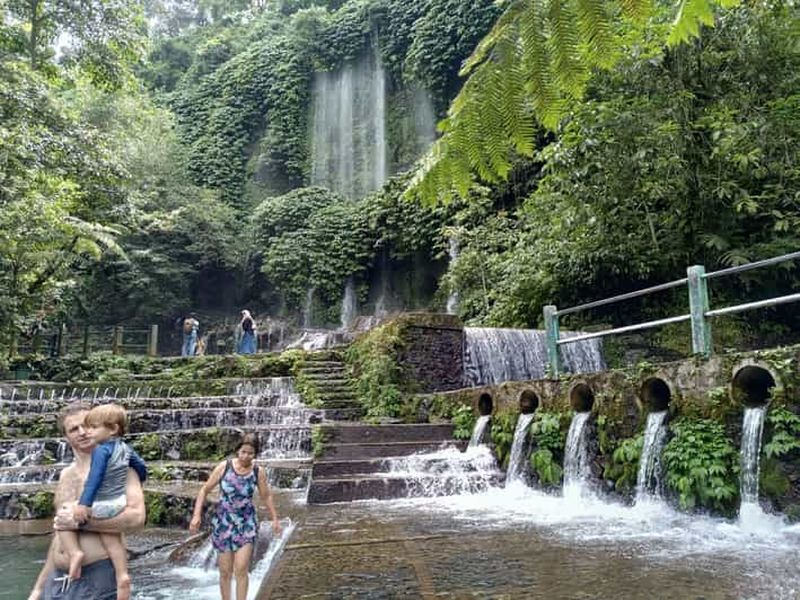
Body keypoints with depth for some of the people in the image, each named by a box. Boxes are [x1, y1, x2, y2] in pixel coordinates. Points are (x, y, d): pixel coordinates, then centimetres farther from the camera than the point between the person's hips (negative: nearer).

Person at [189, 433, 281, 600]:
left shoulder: (258, 472, -7)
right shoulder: (224, 467, -10)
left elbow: (266, 496, 8)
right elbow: (205, 490, -2)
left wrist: (275, 519, 12)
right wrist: (197, 515, -9)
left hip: (246, 524, 0)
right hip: (223, 523, 0)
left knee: (241, 569, -11)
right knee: (225, 572, 5)